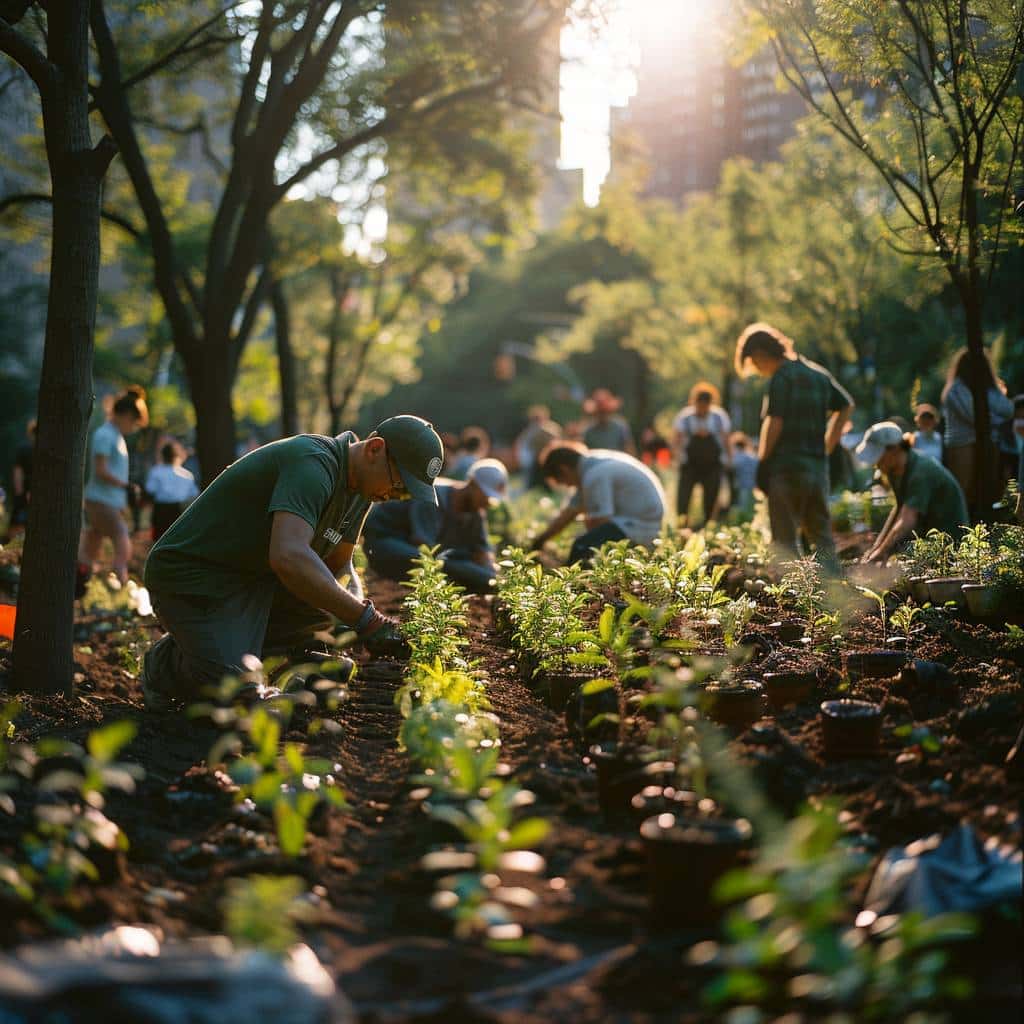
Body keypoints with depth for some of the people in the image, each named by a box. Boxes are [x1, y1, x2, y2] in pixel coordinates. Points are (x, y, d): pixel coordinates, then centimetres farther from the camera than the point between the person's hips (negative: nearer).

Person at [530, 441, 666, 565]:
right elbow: (568, 514, 21)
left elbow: (599, 524, -19)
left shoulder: (595, 475, -18)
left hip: (639, 528, -12)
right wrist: (537, 542, 25)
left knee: (582, 546, -27)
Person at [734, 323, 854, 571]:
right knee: (821, 535, 12)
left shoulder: (781, 377, -10)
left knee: (785, 539, -1)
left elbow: (774, 423, -17)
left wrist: (762, 463, -10)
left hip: (787, 467, -7)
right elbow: (846, 406, 22)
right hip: (818, 467, 7)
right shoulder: (819, 374, 14)